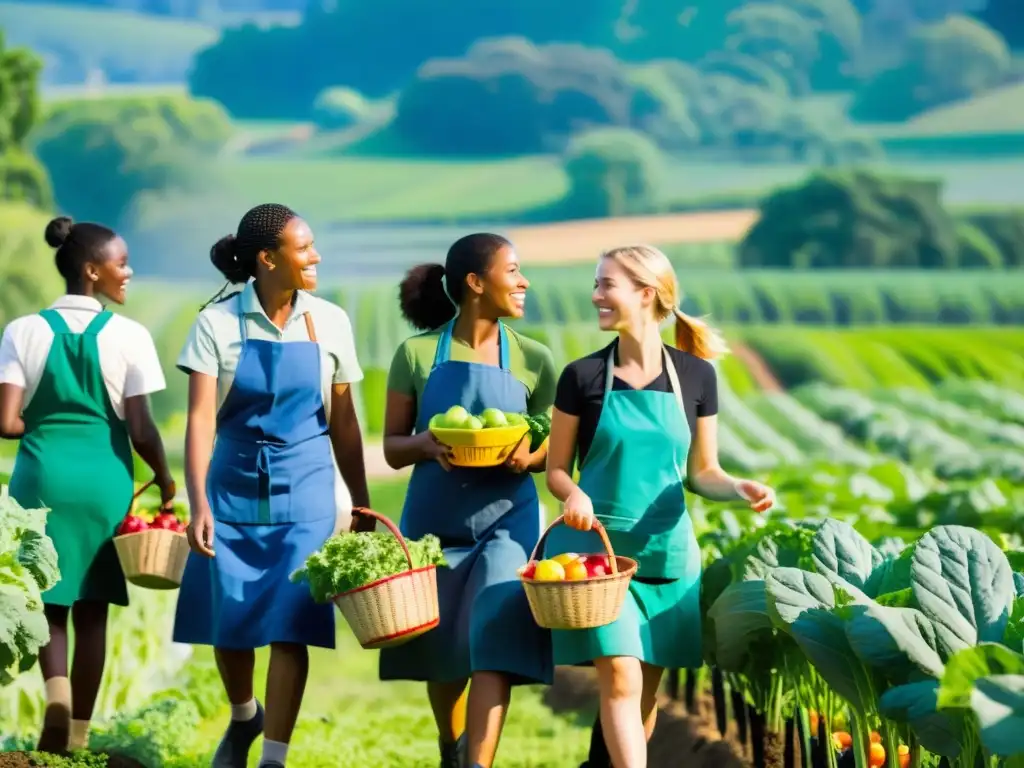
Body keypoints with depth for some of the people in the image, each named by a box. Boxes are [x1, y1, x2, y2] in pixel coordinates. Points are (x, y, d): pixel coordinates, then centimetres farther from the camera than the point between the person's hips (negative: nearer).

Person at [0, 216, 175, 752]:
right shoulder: (129, 336, -4)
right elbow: (141, 430, -7)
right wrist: (164, 479, 11)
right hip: (105, 477, 0)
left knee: (48, 601, 10)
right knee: (91, 609, 10)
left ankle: (56, 690, -18)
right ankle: (77, 732, 13)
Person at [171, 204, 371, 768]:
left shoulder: (329, 322, 0)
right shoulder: (218, 323, -7)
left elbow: (342, 422, 7)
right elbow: (200, 419, -11)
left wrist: (362, 506, 8)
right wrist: (198, 504, -21)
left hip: (304, 493, 0)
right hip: (234, 488, 0)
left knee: (290, 624, -8)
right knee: (229, 622, 7)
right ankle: (243, 717, 37)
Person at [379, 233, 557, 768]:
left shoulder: (531, 360, 1)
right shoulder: (418, 354, -3)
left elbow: (552, 449, 7)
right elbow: (392, 447, 2)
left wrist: (528, 456, -16)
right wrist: (428, 444, -20)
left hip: (505, 519, 0)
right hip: (434, 518, 1)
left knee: (494, 645, -16)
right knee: (440, 650, 13)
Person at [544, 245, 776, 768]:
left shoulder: (694, 376, 3)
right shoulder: (583, 377, -2)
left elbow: (701, 473, 9)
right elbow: (556, 470, 4)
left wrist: (738, 488, -11)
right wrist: (574, 495, -18)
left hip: (667, 550, 3)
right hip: (598, 545, -3)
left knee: (646, 689, 8)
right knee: (620, 678, -15)